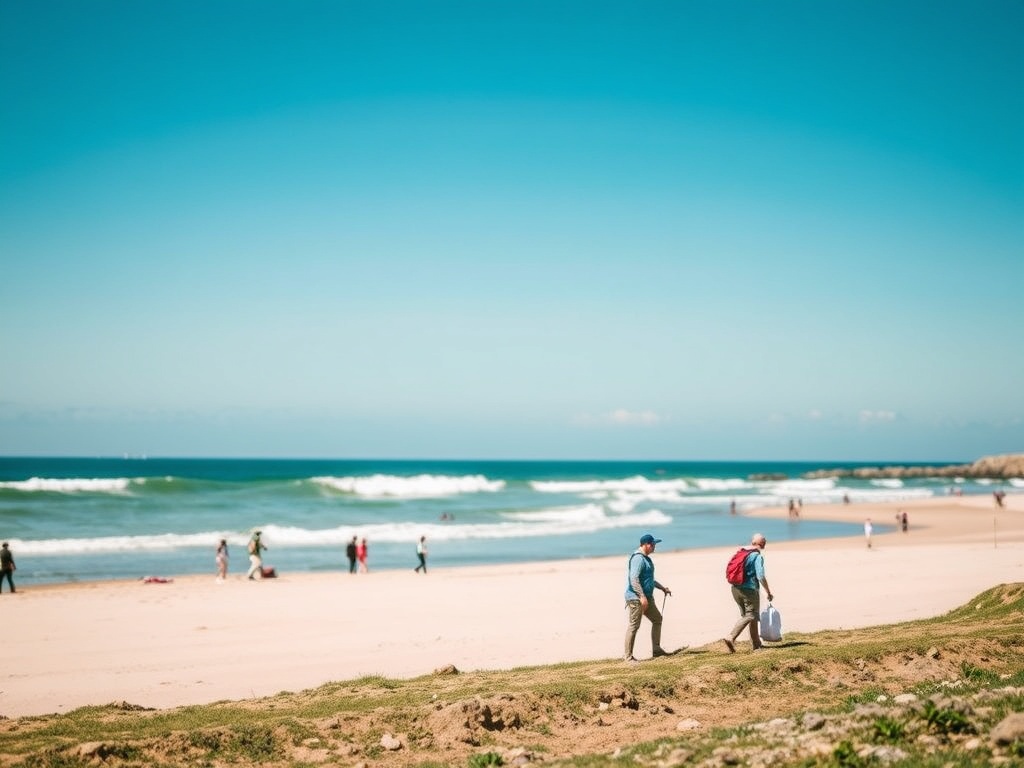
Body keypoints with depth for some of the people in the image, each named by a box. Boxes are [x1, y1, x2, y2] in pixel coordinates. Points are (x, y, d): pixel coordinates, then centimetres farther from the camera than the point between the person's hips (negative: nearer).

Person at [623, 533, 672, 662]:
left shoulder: (646, 558, 18)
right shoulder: (638, 558, -16)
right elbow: (634, 578, -25)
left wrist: (662, 587, 30)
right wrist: (642, 596, -29)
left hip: (647, 598, 11)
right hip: (636, 598, -11)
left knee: (657, 619, 17)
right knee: (633, 626, -7)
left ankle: (656, 649, 23)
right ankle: (629, 656, -3)